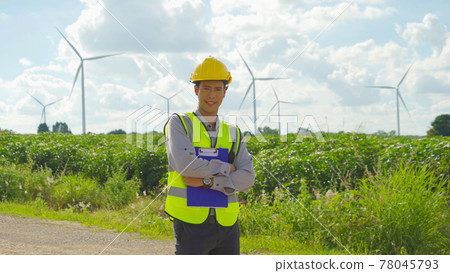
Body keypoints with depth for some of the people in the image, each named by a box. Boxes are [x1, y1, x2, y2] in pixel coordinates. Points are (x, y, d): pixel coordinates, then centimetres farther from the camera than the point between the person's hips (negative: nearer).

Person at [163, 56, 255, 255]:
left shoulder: (234, 134, 11)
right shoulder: (179, 124, -1)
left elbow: (247, 179, -2)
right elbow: (184, 164, -18)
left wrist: (207, 181, -16)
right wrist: (225, 168, -8)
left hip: (227, 225, 5)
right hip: (191, 224, -5)